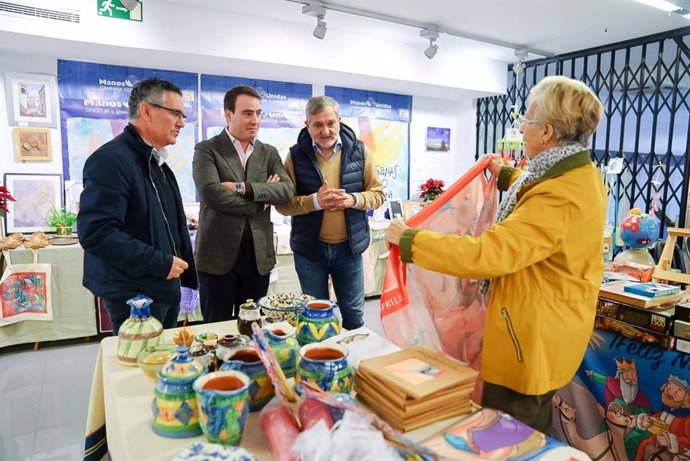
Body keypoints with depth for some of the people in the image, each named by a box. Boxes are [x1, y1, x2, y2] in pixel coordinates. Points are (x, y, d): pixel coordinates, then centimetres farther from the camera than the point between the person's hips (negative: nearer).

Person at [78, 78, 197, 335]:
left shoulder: (156, 162, 14)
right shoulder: (111, 159, -17)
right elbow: (95, 232, -26)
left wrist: (184, 273, 14)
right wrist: (159, 263, -23)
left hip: (166, 287, 9)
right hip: (134, 294, -9)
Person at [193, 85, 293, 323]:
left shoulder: (269, 153, 11)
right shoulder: (207, 150, -1)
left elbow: (286, 189, -5)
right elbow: (211, 193, -18)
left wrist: (243, 187, -16)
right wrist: (261, 201, -10)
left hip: (259, 256, 4)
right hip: (218, 255, -3)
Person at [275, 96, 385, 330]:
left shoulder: (359, 151, -1)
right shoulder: (296, 155, -4)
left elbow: (377, 193, 2)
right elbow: (283, 203, -5)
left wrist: (352, 199, -18)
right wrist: (315, 201, -22)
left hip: (348, 246, 1)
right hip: (309, 248, 0)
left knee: (354, 313, 14)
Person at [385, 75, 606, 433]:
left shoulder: (559, 200, -30)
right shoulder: (584, 174, 3)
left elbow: (484, 255, -33)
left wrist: (409, 241, -25)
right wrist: (506, 175, 34)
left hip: (533, 340, -10)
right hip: (547, 329, 10)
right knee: (530, 431, 28)